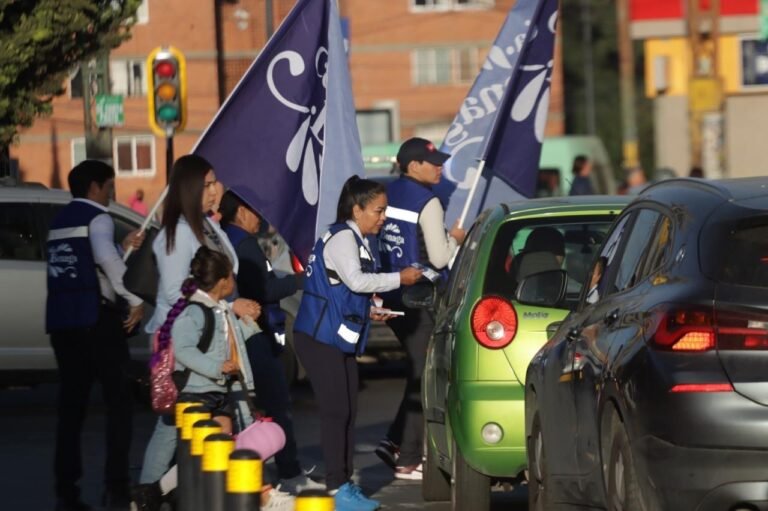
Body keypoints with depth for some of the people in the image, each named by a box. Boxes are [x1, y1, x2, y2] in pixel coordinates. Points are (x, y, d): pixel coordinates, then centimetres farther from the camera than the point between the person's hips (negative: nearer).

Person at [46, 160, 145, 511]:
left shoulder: (60, 221, 19)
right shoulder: (97, 218, -6)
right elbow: (104, 257, -25)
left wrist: (124, 248, 24)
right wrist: (135, 300, -20)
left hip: (60, 320, 7)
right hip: (95, 317, -7)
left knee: (71, 403, 9)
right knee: (118, 400, -1)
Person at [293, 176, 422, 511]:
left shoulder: (355, 240, 15)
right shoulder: (341, 238, -13)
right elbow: (355, 280, -25)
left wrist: (369, 312, 9)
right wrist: (398, 279, -16)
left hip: (341, 340, 10)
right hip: (321, 339, -10)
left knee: (347, 412, 10)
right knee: (336, 412, -10)